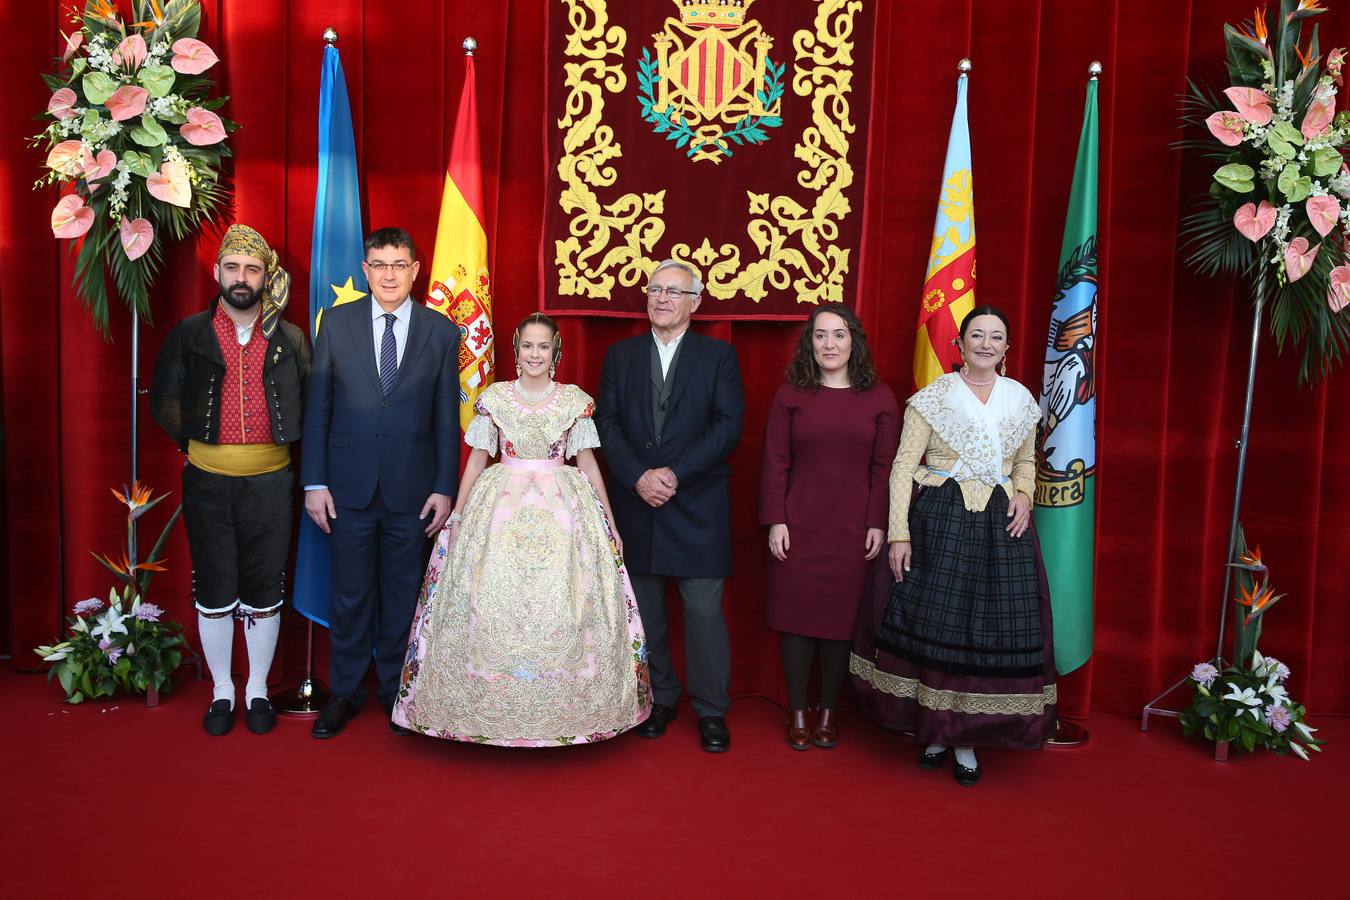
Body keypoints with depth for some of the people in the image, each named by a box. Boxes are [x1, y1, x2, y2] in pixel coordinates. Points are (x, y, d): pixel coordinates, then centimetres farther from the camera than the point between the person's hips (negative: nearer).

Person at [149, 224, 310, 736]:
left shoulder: (289, 339, 3)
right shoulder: (188, 335, 2)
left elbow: (310, 404, 9)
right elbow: (164, 403, 8)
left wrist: (285, 442, 3)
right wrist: (196, 443, 6)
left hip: (269, 480, 0)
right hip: (208, 481, 0)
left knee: (265, 591, 7)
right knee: (214, 590, 7)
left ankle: (258, 690, 23)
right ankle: (222, 691, 23)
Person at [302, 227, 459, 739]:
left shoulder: (441, 332, 2)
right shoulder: (336, 323, 2)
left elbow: (447, 418, 2)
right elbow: (317, 408, 3)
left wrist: (444, 488, -2)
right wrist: (314, 482, -2)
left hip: (412, 488, 0)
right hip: (350, 485, 0)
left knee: (403, 595, 10)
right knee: (350, 594, 9)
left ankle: (397, 691, 27)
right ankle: (345, 692, 25)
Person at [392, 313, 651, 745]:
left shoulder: (575, 400, 4)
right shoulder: (493, 398, 5)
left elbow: (588, 463, 7)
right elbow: (477, 459, 8)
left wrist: (610, 524, 5)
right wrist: (456, 518, 5)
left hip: (563, 511, 0)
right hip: (501, 508, 1)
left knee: (560, 606, -3)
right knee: (492, 605, -2)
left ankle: (560, 707, 12)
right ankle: (492, 703, 14)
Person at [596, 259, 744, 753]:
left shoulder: (719, 355, 3)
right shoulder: (621, 354, 9)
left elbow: (729, 425, -7)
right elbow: (607, 423, 2)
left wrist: (675, 474, -16)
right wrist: (638, 477, -12)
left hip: (697, 504, -2)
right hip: (635, 503, 3)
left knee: (704, 610, -1)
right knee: (645, 610, 11)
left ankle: (711, 709, 13)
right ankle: (659, 699, 26)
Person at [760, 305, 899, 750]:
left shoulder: (879, 398, 3)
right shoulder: (790, 395, 2)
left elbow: (884, 467, 2)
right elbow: (775, 463, 0)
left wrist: (878, 524, -3)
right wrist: (775, 521, -6)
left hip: (853, 525, 0)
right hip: (799, 523, 0)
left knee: (842, 617, 6)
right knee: (796, 614, 4)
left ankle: (828, 712, 22)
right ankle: (797, 713, 18)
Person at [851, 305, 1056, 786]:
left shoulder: (1022, 400, 9)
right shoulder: (932, 398, -2)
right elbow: (903, 468, -4)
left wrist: (1024, 495, 1)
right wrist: (899, 533, -11)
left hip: (1001, 527, 3)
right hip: (939, 523, -3)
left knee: (994, 628, 3)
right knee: (932, 622, 1)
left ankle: (968, 740, 18)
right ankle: (934, 728, 20)